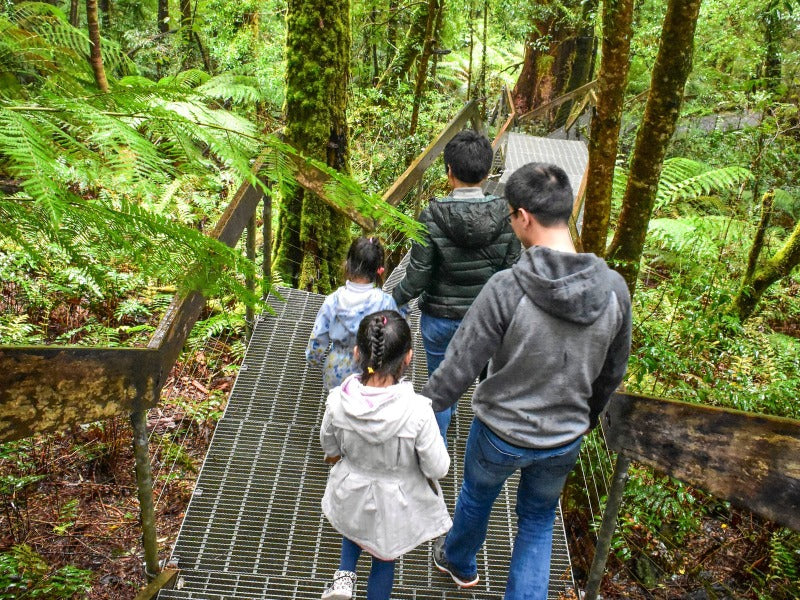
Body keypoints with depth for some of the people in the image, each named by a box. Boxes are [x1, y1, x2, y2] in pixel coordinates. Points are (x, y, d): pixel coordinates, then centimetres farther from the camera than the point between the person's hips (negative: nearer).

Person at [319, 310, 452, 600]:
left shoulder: (338, 401, -27)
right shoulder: (417, 411, -35)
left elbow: (330, 449, -6)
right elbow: (437, 469, -21)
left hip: (351, 493, 2)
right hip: (396, 504, -2)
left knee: (355, 527, 38)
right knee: (384, 558, 27)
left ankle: (344, 575, 25)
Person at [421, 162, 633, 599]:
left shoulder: (506, 288, -28)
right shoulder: (614, 288, -14)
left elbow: (458, 370, -22)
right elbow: (612, 373, 1)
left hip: (500, 433, -2)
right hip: (565, 441, 2)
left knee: (476, 494, 29)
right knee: (538, 522, 27)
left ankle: (458, 561, 57)